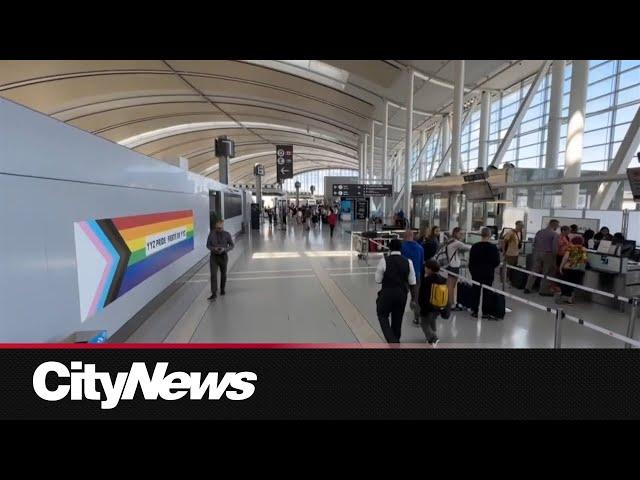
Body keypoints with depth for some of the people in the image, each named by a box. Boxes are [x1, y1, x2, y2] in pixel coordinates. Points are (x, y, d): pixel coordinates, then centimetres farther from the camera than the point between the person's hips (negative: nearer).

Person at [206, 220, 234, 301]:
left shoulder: (227, 234, -4)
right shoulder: (211, 233, -2)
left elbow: (231, 245, 1)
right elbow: (208, 245, 4)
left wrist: (224, 249, -17)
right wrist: (214, 248, -17)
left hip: (223, 256, 1)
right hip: (214, 256, -1)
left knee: (223, 274, 14)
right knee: (213, 275, -10)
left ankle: (222, 289, 36)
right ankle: (214, 293, -10)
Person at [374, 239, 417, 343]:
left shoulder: (384, 261, -13)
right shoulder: (408, 262, -4)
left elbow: (378, 280, -7)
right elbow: (412, 282, 1)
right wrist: (413, 295, 14)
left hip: (387, 293, -3)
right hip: (402, 294, 4)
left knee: (382, 316, 15)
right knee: (397, 319, 19)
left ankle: (392, 341, -1)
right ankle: (396, 341, 35)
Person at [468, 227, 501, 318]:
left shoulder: (474, 246, -7)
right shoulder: (493, 247, -11)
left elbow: (471, 261, -1)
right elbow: (497, 262, -5)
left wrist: (472, 271, 12)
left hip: (476, 273, 1)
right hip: (488, 273, -1)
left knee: (476, 291, 11)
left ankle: (475, 310, 17)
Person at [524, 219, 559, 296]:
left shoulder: (539, 232, 7)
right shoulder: (554, 234, -9)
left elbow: (534, 243, 10)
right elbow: (555, 248, -12)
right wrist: (554, 257, -2)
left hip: (537, 253, 5)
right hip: (548, 254, -5)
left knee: (534, 271, 9)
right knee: (547, 274, 5)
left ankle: (528, 288, 8)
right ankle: (544, 291, 11)